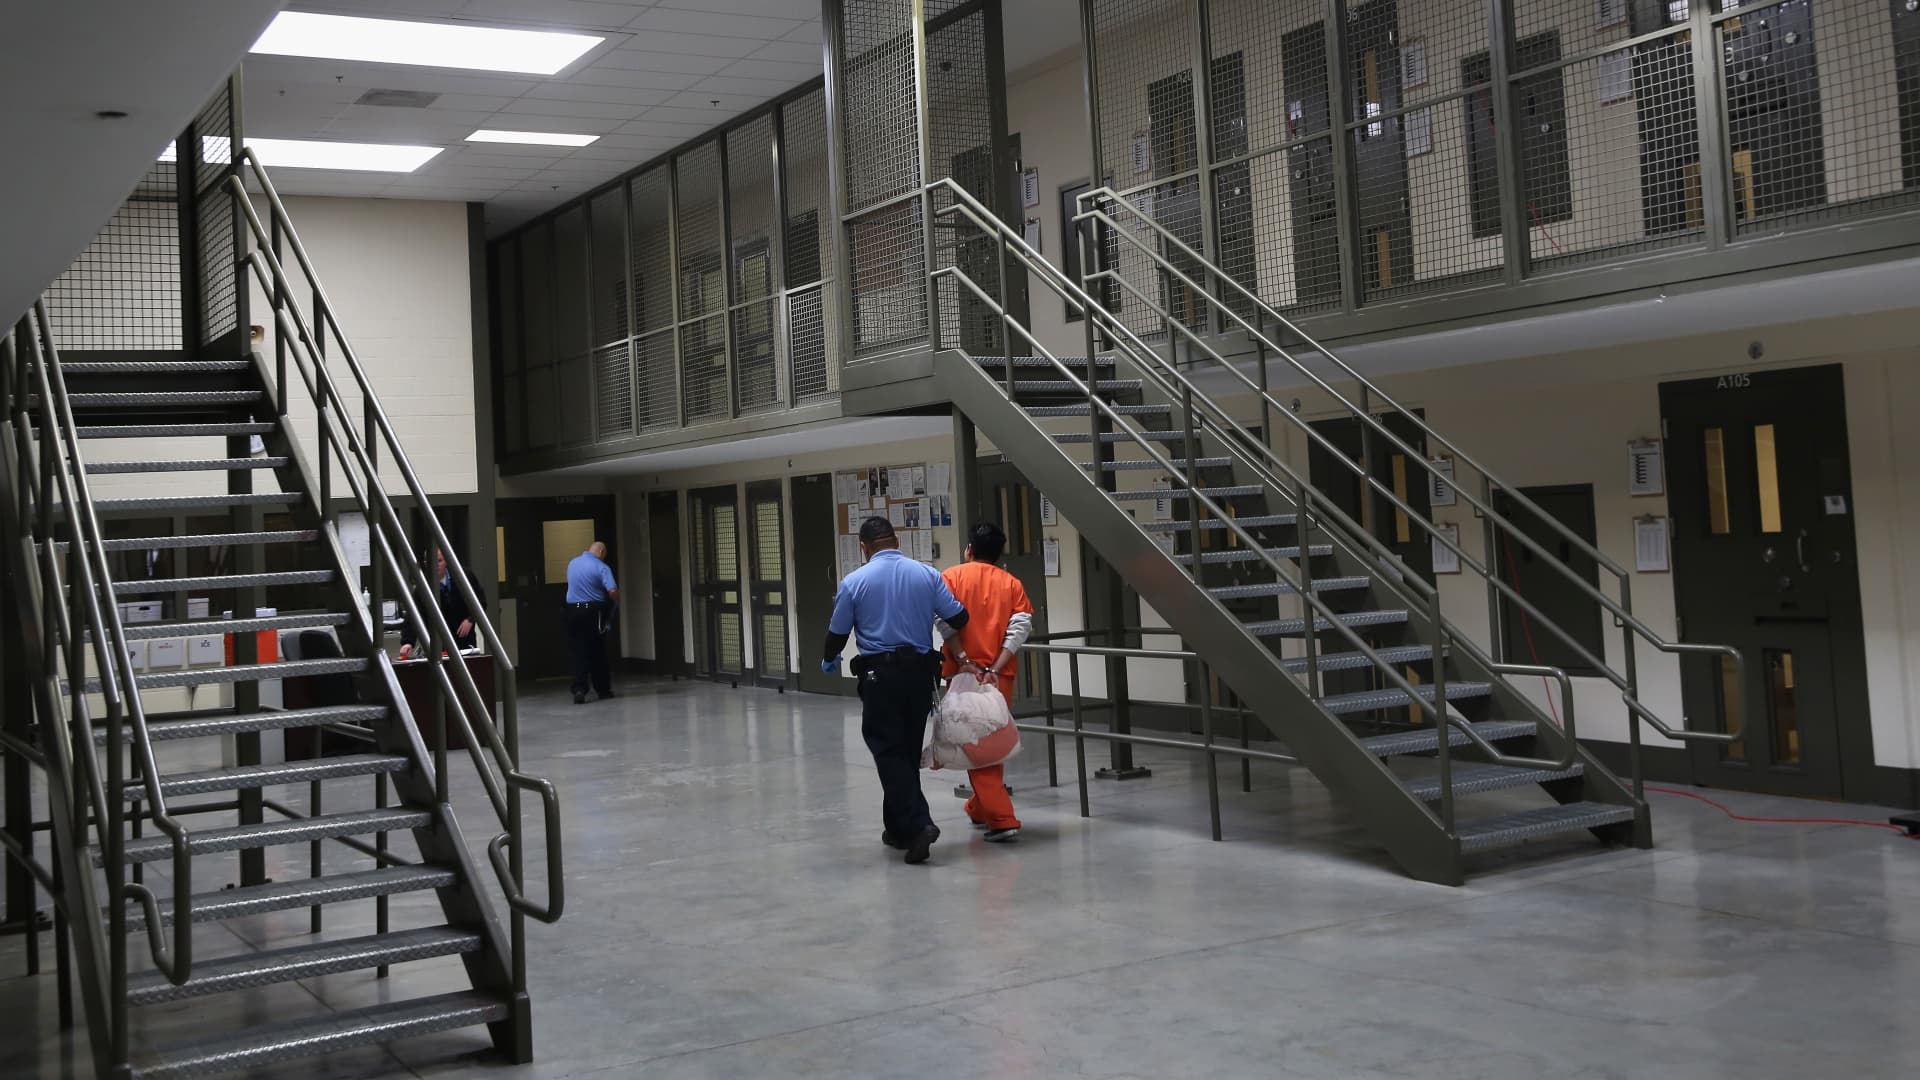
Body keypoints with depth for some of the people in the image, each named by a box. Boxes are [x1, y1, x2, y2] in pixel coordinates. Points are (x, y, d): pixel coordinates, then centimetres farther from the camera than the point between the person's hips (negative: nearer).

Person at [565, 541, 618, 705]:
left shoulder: (572, 563, 8)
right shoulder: (601, 567, -9)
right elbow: (612, 591, -18)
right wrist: (617, 598, 3)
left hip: (573, 610, 3)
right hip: (593, 610, -3)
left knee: (577, 651, 1)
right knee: (597, 652, 9)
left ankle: (579, 690, -13)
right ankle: (603, 689, 19)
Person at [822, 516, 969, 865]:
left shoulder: (854, 582, -4)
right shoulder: (927, 575, 1)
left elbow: (837, 633, 4)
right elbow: (958, 618, 3)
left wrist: (829, 661, 26)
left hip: (879, 674, -3)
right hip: (920, 670, 3)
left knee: (888, 751, -2)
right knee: (909, 751, 14)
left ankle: (918, 824, -17)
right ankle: (898, 828, 22)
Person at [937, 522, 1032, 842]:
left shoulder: (952, 577, 2)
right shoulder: (1012, 583, 8)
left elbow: (945, 620, -13)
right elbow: (1021, 626, -5)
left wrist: (963, 661, -14)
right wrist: (995, 669, -10)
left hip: (964, 673, -3)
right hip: (1000, 676, 3)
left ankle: (1002, 819, -10)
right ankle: (980, 809, 31)